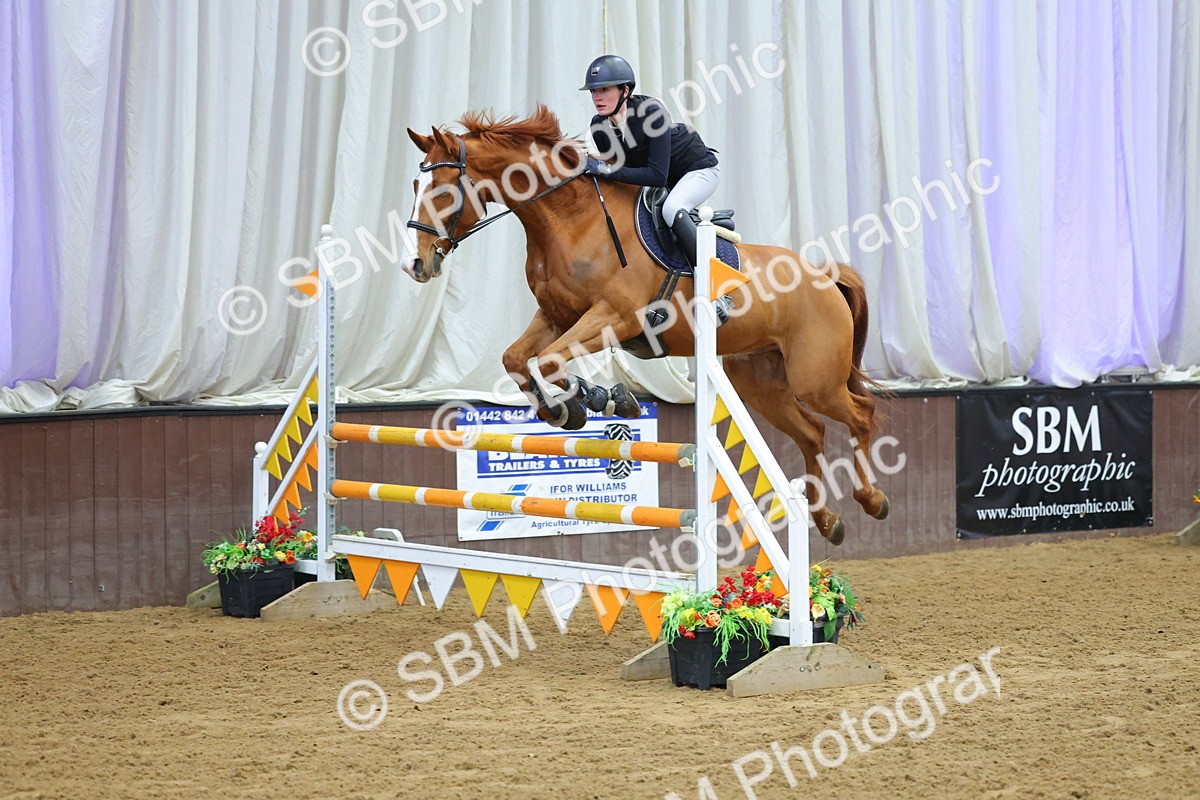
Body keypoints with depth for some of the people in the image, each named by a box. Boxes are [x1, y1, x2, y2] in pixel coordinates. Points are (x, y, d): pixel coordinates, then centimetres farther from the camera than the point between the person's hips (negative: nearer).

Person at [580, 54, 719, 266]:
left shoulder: (651, 112, -33)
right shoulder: (599, 125, -14)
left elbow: (658, 175, -37)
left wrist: (606, 170, -41)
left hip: (698, 169, -8)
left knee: (671, 209, -33)